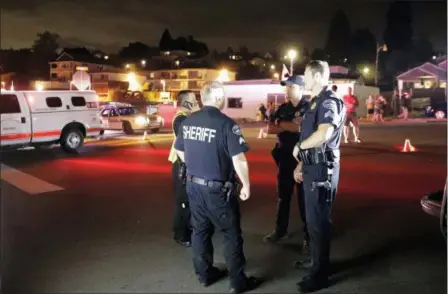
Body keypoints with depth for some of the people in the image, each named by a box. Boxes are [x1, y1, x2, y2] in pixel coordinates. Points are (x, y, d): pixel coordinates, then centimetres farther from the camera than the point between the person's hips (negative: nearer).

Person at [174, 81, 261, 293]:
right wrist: (246, 184, -8)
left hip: (193, 185, 7)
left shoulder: (188, 122, 2)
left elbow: (180, 151, 14)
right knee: (232, 234, 6)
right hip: (217, 189, -6)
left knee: (200, 230, 18)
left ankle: (204, 274, 30)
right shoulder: (226, 123, -19)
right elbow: (238, 159, -21)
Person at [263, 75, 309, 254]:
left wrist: (282, 124, -12)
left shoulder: (308, 107, -8)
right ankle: (280, 230, 28)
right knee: (283, 196, 15)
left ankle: (308, 235, 13)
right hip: (285, 157, 6)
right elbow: (271, 128, 1)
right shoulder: (283, 108, 10)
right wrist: (291, 125, -13)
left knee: (305, 198, 3)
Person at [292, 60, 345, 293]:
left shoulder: (329, 101, -16)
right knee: (313, 218, 19)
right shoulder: (316, 102, 15)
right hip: (312, 168, 10)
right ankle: (315, 260, 35)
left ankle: (320, 274, 10)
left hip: (322, 169, -10)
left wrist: (299, 147, -15)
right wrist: (301, 164, 20)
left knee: (319, 219, -1)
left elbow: (323, 135, -31)